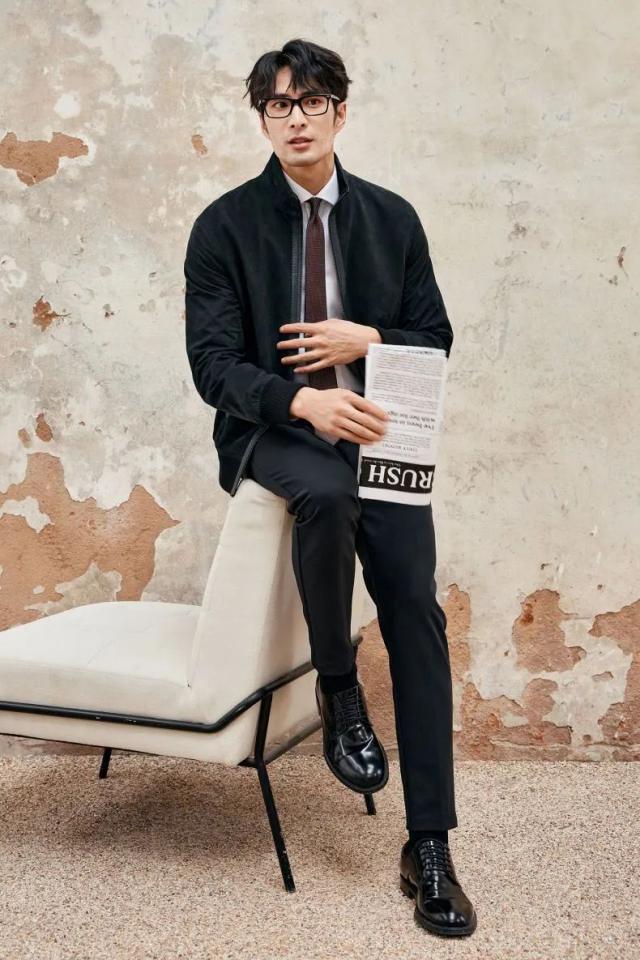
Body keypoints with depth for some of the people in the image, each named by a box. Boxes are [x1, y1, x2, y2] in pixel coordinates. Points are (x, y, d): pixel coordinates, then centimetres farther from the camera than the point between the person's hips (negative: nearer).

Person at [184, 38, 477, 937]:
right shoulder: (226, 224, 0)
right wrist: (303, 401, -26)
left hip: (375, 427, 2)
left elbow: (436, 338, 12)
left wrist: (366, 340, -10)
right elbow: (213, 364, -8)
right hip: (272, 431, -2)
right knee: (326, 491, -38)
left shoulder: (392, 217, 8)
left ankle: (430, 847, -9)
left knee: (416, 607, -16)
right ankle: (337, 689, -12)